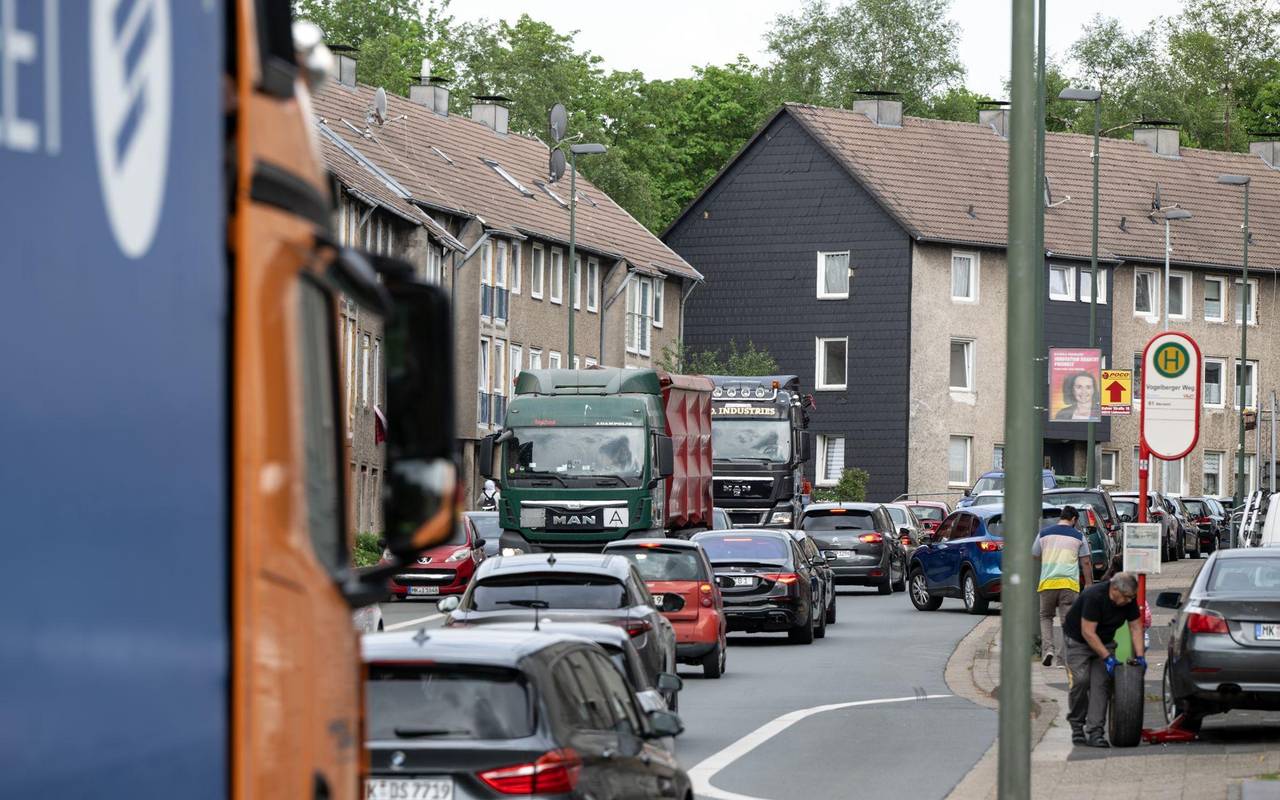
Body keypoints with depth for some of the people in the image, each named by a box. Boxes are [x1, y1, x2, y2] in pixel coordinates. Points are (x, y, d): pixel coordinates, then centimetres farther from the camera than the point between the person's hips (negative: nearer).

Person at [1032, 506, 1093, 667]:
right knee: (1068, 619, 3)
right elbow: (1086, 562, 7)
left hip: (1047, 583, 1)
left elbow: (1034, 557, 15)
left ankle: (1047, 649, -3)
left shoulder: (1044, 534, 8)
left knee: (1045, 617, 15)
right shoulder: (1079, 537, 5)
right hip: (1070, 584, -1)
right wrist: (1089, 584, 14)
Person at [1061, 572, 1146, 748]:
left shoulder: (1129, 600, -13)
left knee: (1101, 683, -9)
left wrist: (1140, 656, -13)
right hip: (1078, 639, -5)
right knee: (1080, 681, -18)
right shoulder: (1094, 597, -32)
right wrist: (1107, 658, -33)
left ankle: (1094, 732, -13)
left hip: (1103, 642, 5)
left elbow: (1135, 627, -3)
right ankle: (1077, 727, -2)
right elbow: (1088, 632, -31)